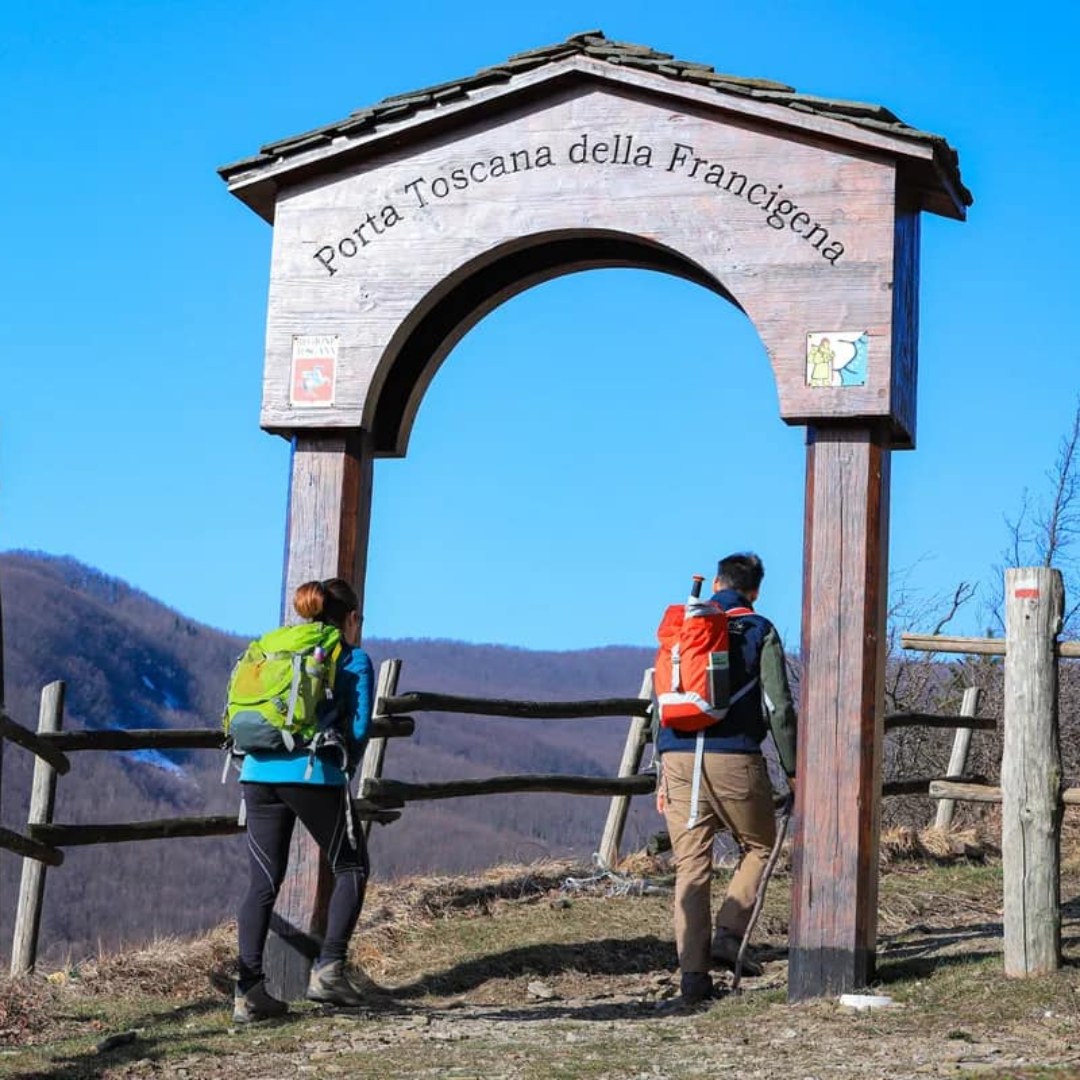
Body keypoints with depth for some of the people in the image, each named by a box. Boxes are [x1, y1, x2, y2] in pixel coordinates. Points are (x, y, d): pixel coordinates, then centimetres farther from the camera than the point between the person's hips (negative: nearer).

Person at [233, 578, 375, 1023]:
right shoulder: (354, 660, 6)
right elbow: (359, 728, -2)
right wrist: (343, 767, 16)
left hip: (258, 771, 5)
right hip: (313, 774, -5)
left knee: (263, 882, 7)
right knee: (352, 868, 12)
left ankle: (248, 991, 1)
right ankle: (329, 968, 1)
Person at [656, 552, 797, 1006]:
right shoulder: (759, 632, 3)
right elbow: (779, 707, -2)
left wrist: (663, 773, 16)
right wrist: (793, 769, 6)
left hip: (679, 759, 3)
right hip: (735, 760, -3)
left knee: (690, 866, 5)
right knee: (757, 847, 17)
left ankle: (692, 972, -1)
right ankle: (728, 935, 0)